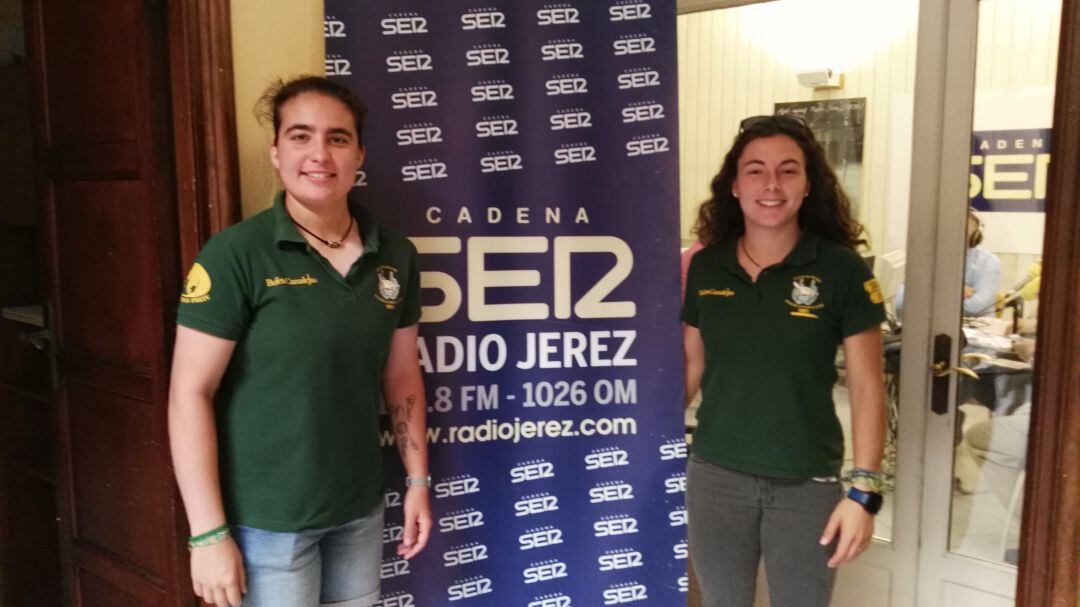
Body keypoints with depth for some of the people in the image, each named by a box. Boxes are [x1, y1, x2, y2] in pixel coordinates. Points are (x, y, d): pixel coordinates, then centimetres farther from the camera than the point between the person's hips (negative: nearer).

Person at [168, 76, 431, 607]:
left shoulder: (395, 255, 0)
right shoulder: (236, 254, -14)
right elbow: (190, 394, -14)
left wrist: (418, 481, 8)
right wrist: (208, 532, -15)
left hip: (360, 509, 5)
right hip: (265, 519, -4)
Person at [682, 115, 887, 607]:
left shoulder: (842, 270, -9)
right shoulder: (704, 267, -1)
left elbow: (866, 388, -7)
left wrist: (864, 489, -12)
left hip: (807, 485, -2)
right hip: (713, 476, 3)